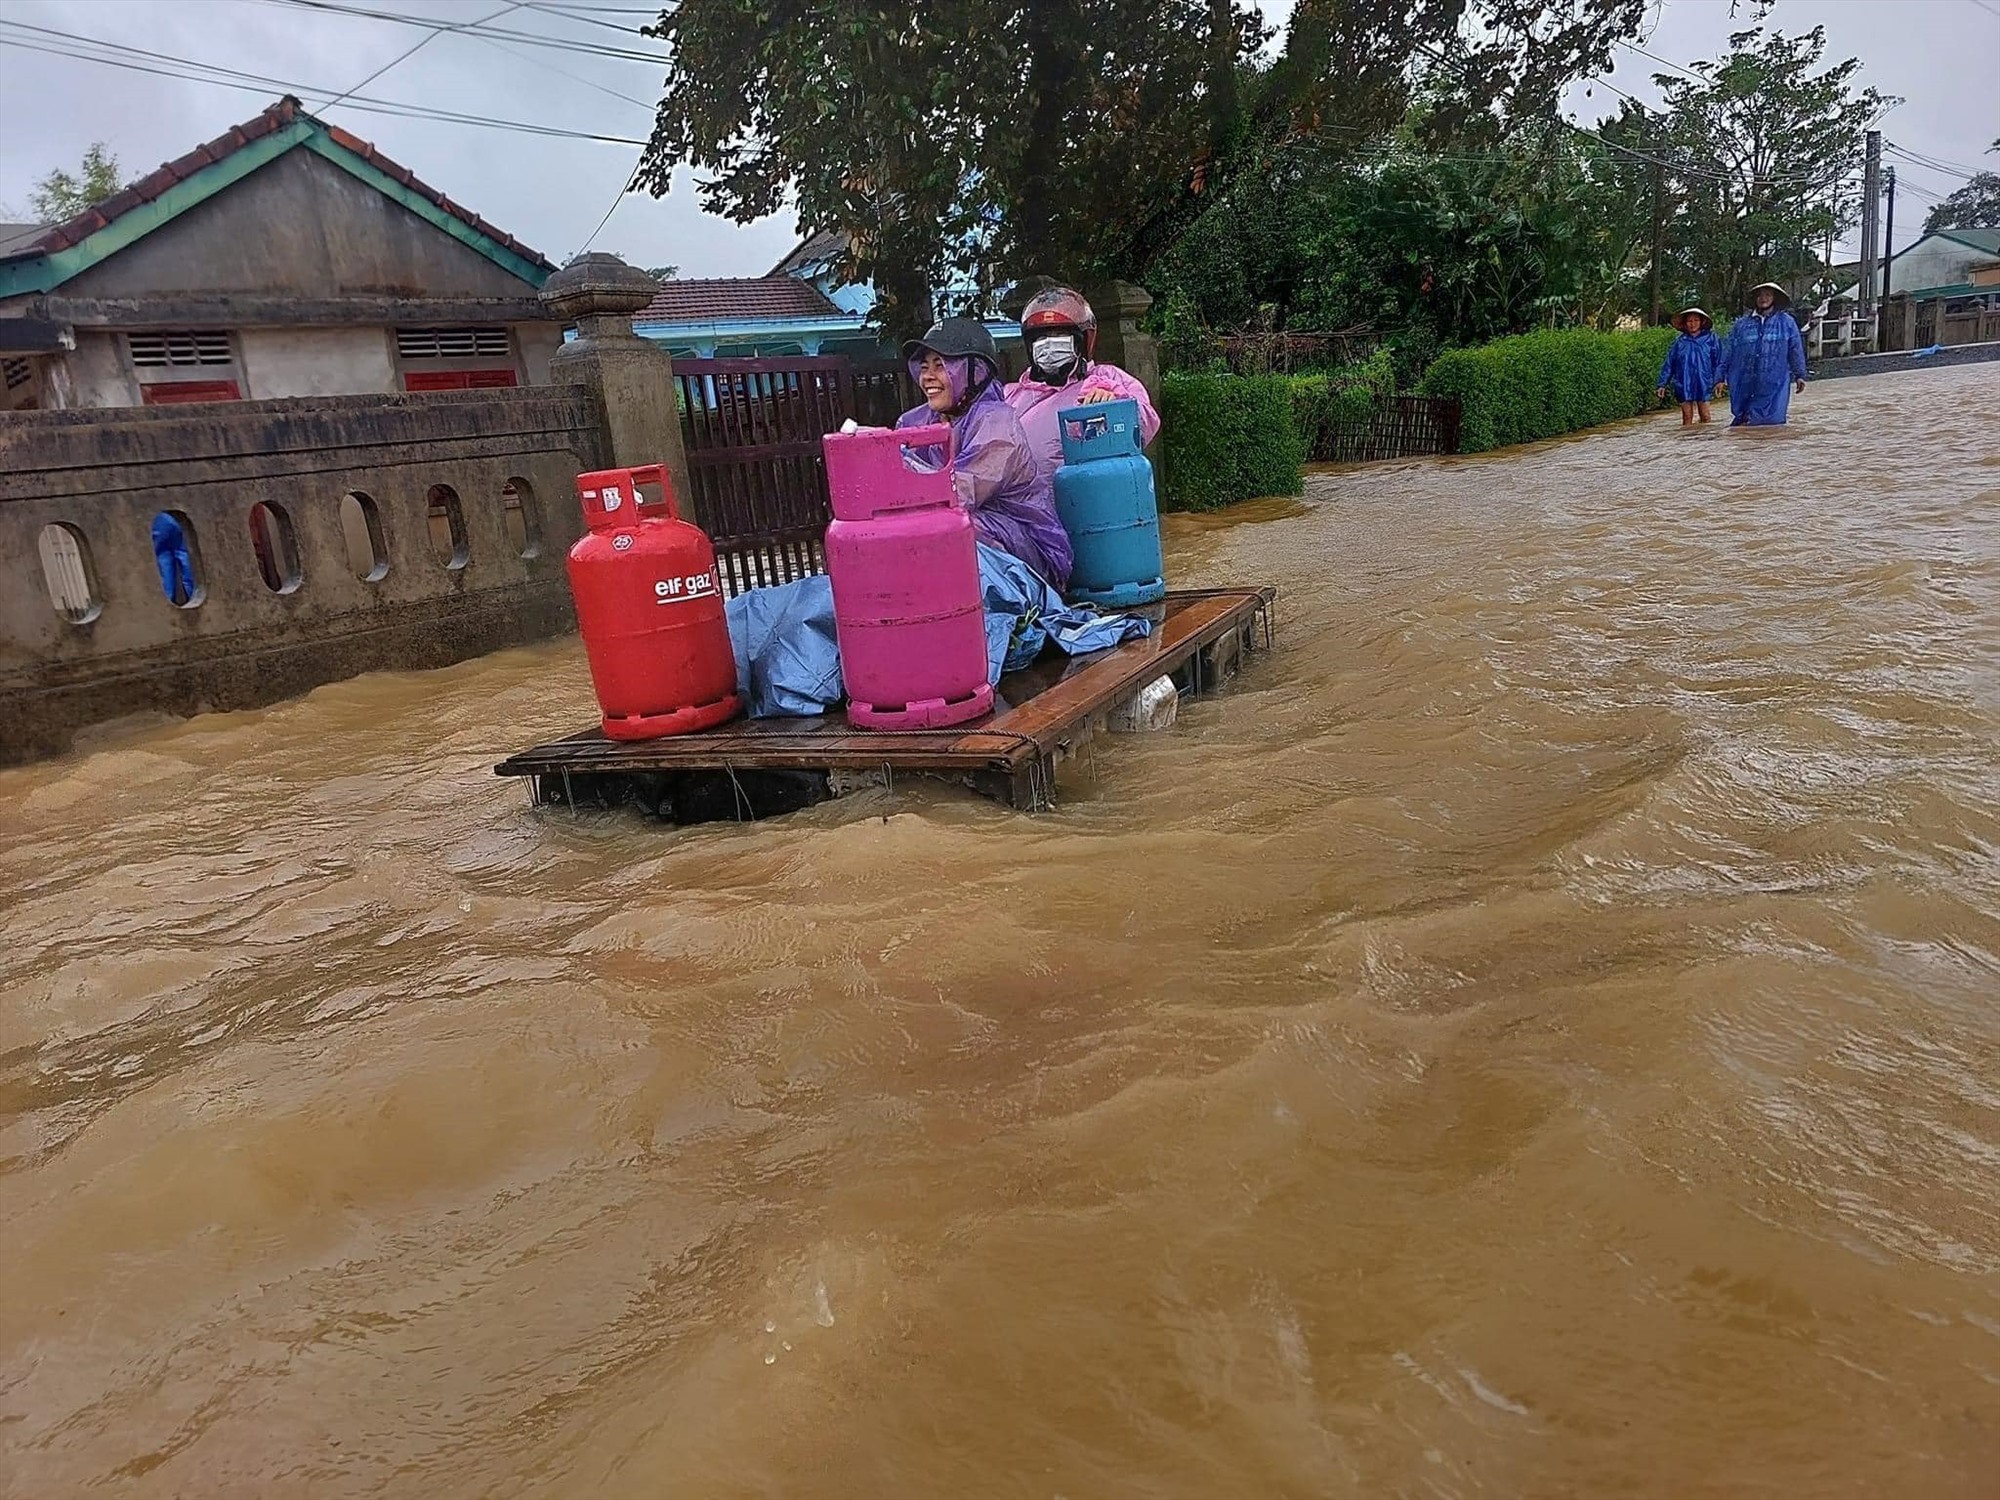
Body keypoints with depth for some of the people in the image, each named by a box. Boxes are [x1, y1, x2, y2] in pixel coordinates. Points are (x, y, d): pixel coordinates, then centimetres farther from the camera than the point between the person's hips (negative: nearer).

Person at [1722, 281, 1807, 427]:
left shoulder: (1786, 322, 7)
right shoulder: (1741, 324, 10)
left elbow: (1796, 350, 7)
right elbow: (1728, 352, 11)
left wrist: (1799, 375, 6)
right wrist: (1721, 377, 7)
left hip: (1774, 384, -2)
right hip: (1745, 383, 2)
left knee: (1772, 421, -6)